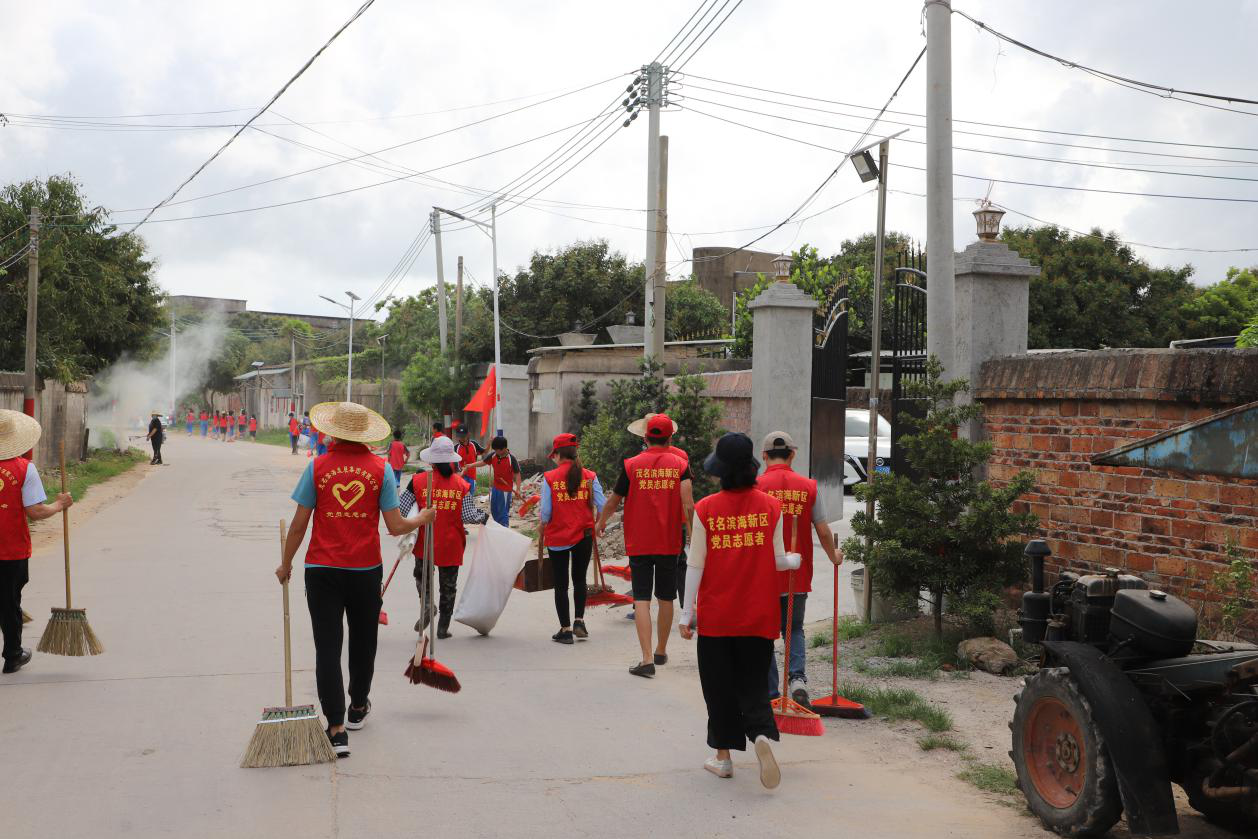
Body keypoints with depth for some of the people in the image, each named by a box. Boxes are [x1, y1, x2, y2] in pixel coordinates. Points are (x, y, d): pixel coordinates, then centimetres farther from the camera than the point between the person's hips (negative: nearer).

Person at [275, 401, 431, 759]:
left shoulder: (317, 467, -5)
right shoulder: (380, 468, -3)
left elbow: (299, 524, -4)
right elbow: (395, 526, -5)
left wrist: (286, 563, 10)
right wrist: (423, 518, 15)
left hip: (322, 569, -1)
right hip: (365, 569, 1)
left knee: (327, 647, -1)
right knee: (362, 642, 21)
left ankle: (336, 729, -9)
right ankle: (358, 708, 40)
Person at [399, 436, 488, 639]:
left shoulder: (418, 481, -8)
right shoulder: (461, 484, -6)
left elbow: (401, 510, -7)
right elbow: (468, 516, -8)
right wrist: (483, 518, 12)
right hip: (451, 546, 1)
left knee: (421, 575, 23)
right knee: (448, 586, 13)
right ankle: (443, 627, 17)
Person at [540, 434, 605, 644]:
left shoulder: (549, 478, -9)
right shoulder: (589, 476, -3)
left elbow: (545, 513, -10)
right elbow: (602, 507, -5)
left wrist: (543, 527, 9)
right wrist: (597, 525, 14)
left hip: (557, 538, -2)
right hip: (584, 536, 2)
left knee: (561, 584, 7)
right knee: (580, 580, 19)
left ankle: (565, 629, 10)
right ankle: (579, 621, 10)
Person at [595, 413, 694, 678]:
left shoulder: (632, 465, -3)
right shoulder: (679, 465, -2)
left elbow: (613, 501, 7)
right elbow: (688, 505, -13)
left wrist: (601, 523, 25)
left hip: (638, 543, -2)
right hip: (669, 543, 2)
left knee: (642, 599, -2)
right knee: (666, 598, 16)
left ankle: (647, 658, -13)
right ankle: (661, 651, 32)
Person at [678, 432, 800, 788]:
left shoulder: (705, 509, -8)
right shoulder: (771, 507, -5)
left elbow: (696, 565, -5)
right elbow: (777, 561, 0)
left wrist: (687, 612, 1)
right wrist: (795, 560, 24)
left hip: (716, 615, -1)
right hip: (758, 615, 1)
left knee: (719, 687, 12)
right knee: (754, 683, 9)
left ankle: (723, 756, 19)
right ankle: (762, 735, -18)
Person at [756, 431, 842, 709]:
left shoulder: (756, 486, -8)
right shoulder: (808, 487, -1)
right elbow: (823, 531, 3)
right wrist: (834, 556, 21)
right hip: (798, 577, 3)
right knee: (794, 630, 19)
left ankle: (771, 694, 12)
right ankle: (798, 677, -3)